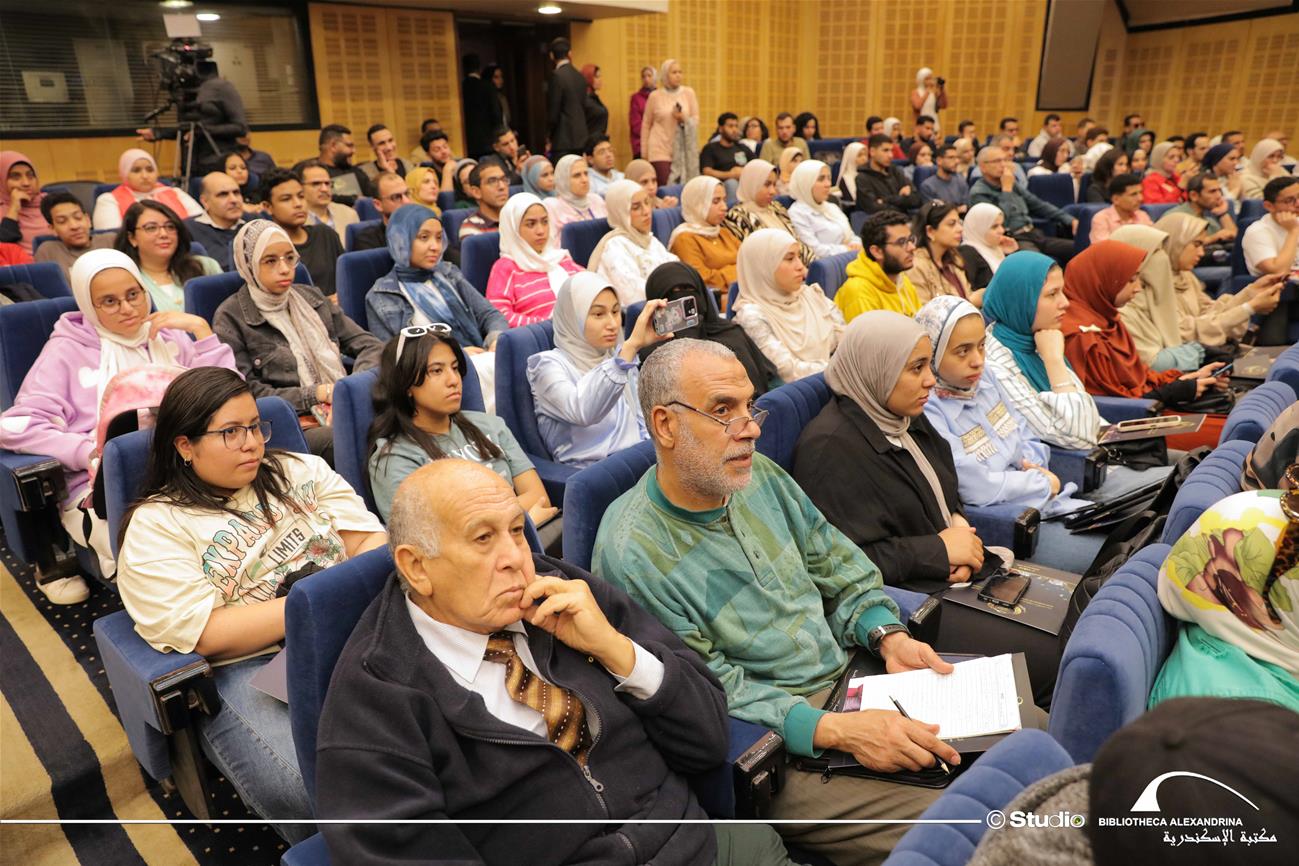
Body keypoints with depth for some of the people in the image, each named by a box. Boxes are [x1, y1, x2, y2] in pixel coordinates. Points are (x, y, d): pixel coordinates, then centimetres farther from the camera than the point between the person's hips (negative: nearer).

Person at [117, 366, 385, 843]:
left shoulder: (301, 471, 16)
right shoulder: (156, 526, 4)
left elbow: (373, 540, 7)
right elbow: (207, 635, -7)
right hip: (246, 667, -3)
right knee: (311, 788, -33)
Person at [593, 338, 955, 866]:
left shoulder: (759, 475, 4)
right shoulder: (632, 555, -20)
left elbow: (840, 566, 13)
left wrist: (888, 636, -5)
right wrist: (838, 731, -24)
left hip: (852, 676, 7)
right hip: (779, 745, -7)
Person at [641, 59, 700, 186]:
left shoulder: (688, 92, 6)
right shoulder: (655, 96, 1)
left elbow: (696, 119, 9)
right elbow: (646, 125, 6)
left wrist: (684, 119, -13)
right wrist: (644, 151, 7)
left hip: (682, 150, 2)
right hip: (660, 151, -2)